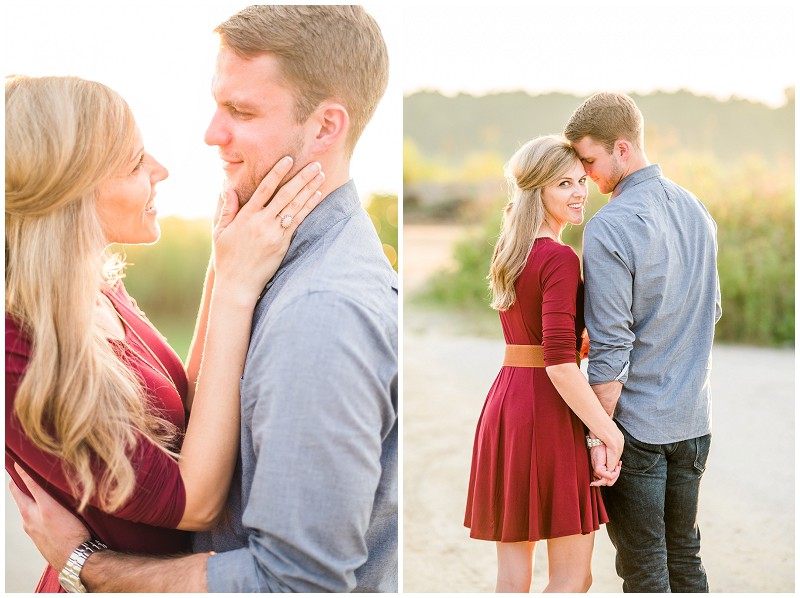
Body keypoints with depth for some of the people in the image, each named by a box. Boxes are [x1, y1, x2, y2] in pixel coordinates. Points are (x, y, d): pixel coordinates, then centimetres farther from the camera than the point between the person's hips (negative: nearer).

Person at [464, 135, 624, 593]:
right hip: (548, 408, -9)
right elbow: (560, 363, -22)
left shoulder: (508, 254, 12)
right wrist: (607, 430, -18)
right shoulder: (560, 258, -15)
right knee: (573, 574, 2)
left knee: (513, 566, 14)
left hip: (504, 401, 9)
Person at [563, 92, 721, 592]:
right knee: (686, 553, 18)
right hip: (695, 418, 8)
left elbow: (611, 349, -19)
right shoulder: (696, 209, 7)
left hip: (638, 422, -7)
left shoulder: (609, 229, -18)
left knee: (643, 565, 3)